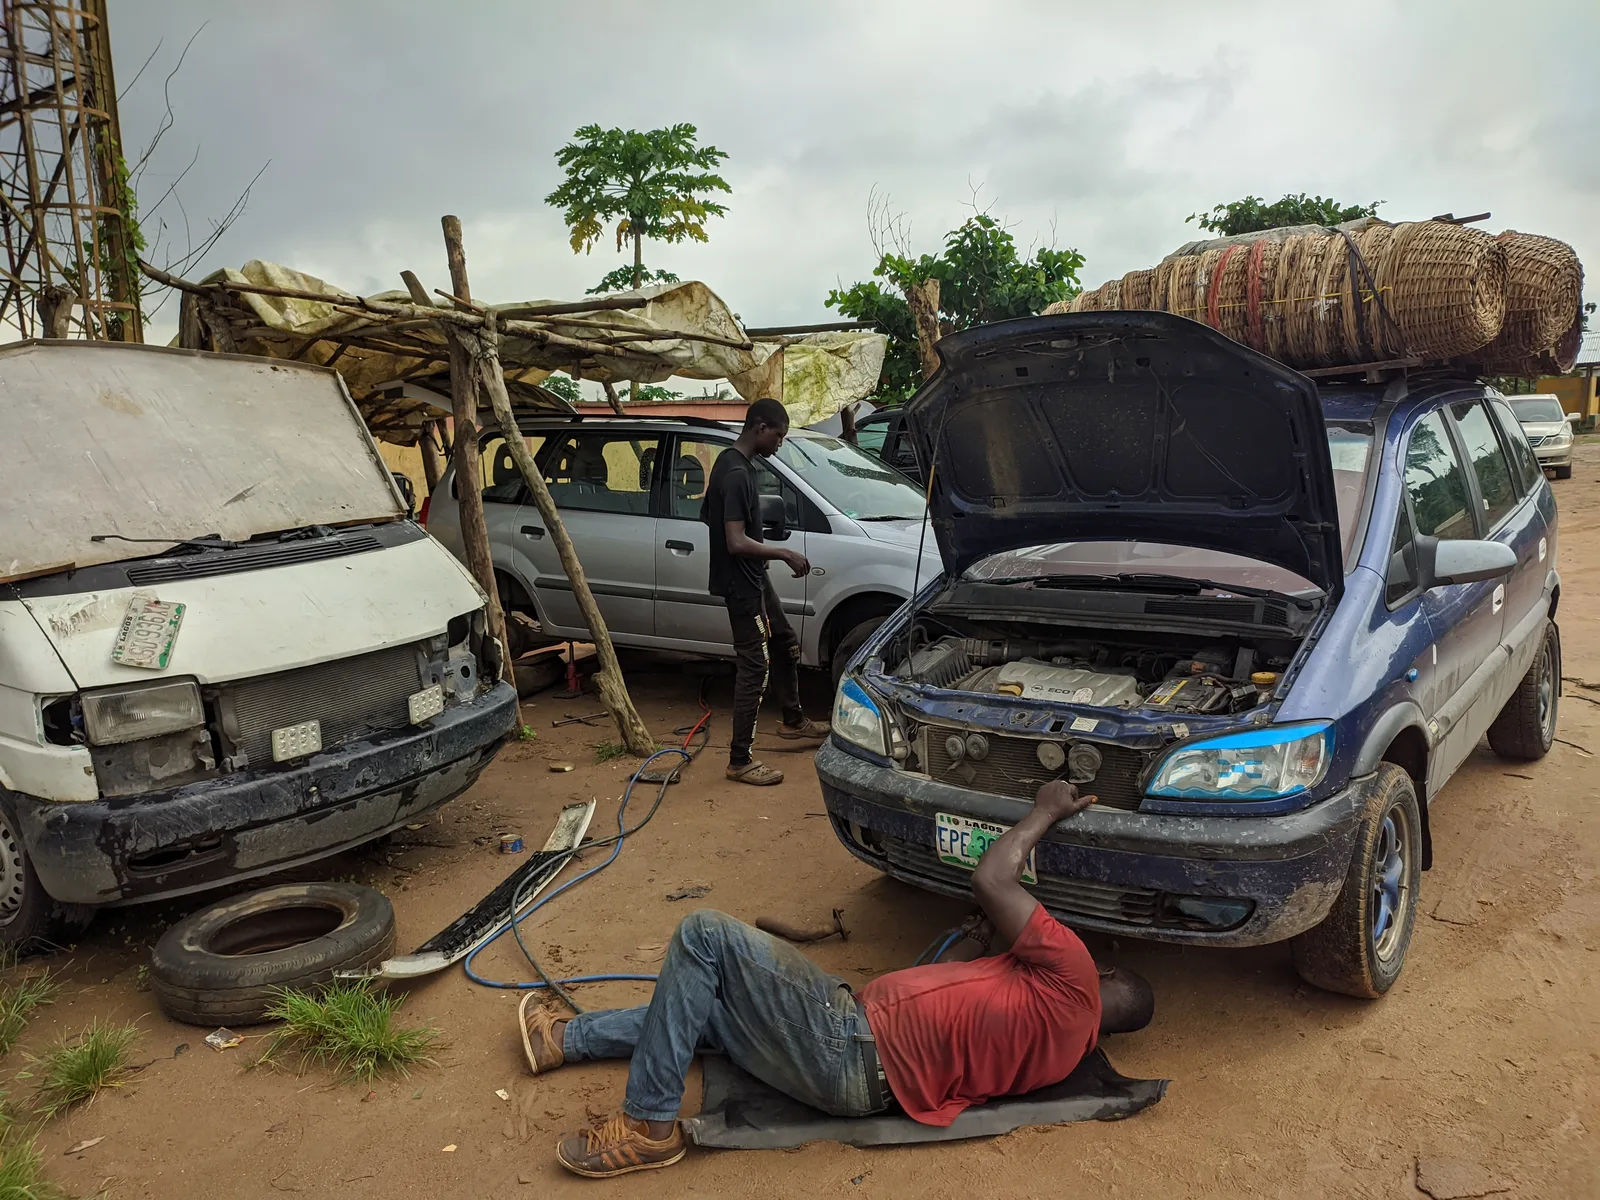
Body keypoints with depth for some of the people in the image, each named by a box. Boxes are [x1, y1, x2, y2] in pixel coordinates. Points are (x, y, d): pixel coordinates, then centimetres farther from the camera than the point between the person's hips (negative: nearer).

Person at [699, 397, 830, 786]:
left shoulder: (730, 463, 7)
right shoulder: (737, 473, -24)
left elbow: (708, 515, 19)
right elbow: (737, 542, -30)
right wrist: (786, 554, -20)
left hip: (753, 579, 11)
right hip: (741, 584, -11)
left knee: (785, 644, 24)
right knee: (754, 667, -6)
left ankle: (793, 720, 42)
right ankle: (740, 761, 2)